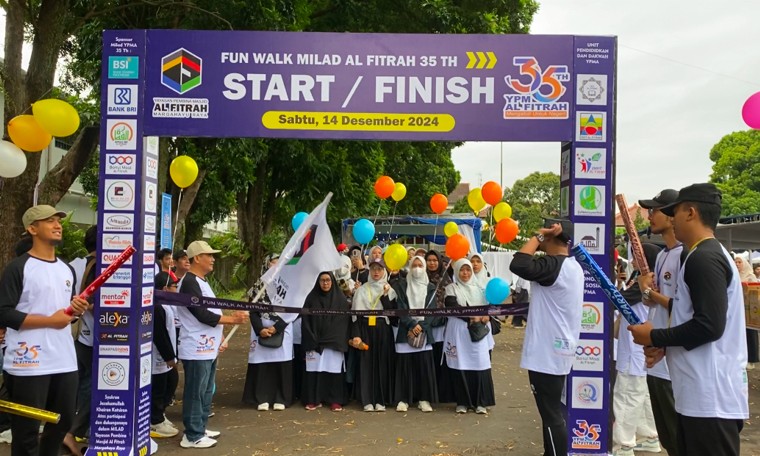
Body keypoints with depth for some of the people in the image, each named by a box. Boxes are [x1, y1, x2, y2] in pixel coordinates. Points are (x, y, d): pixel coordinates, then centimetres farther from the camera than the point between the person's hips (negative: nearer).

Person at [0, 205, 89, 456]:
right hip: (28, 364, -7)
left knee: (63, 422, 17)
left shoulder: (67, 270, 15)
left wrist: (78, 310, 1)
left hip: (65, 361, 7)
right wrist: (50, 320, -18)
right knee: (26, 431, 3)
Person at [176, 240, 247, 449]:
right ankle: (192, 436, 7)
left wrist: (217, 338, 18)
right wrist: (232, 319, -17)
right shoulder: (190, 282, -16)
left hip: (208, 348, 10)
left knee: (205, 392, 17)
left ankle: (200, 429, 28)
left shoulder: (201, 281, 16)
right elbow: (201, 314, -22)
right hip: (196, 350, -10)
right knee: (195, 393, -2)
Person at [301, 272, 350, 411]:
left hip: (334, 343, -1)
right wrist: (310, 341, -7)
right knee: (314, 370, 0)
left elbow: (345, 321, 2)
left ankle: (335, 400, 9)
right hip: (314, 342, 1)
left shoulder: (340, 299, 3)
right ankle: (314, 399, 11)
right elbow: (305, 320, 2)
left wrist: (340, 341, -8)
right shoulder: (311, 298, 5)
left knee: (334, 370, -1)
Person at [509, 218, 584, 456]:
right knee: (552, 411, 19)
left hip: (547, 352, -10)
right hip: (557, 349, 10)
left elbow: (518, 265, -34)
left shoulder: (554, 265, -20)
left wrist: (539, 235, -22)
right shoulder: (571, 266, 12)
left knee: (551, 414, -2)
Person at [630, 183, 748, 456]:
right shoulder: (710, 255, 17)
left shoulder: (703, 259, -16)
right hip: (703, 394, 10)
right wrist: (664, 346, 7)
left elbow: (709, 325, -23)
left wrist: (655, 337, -11)